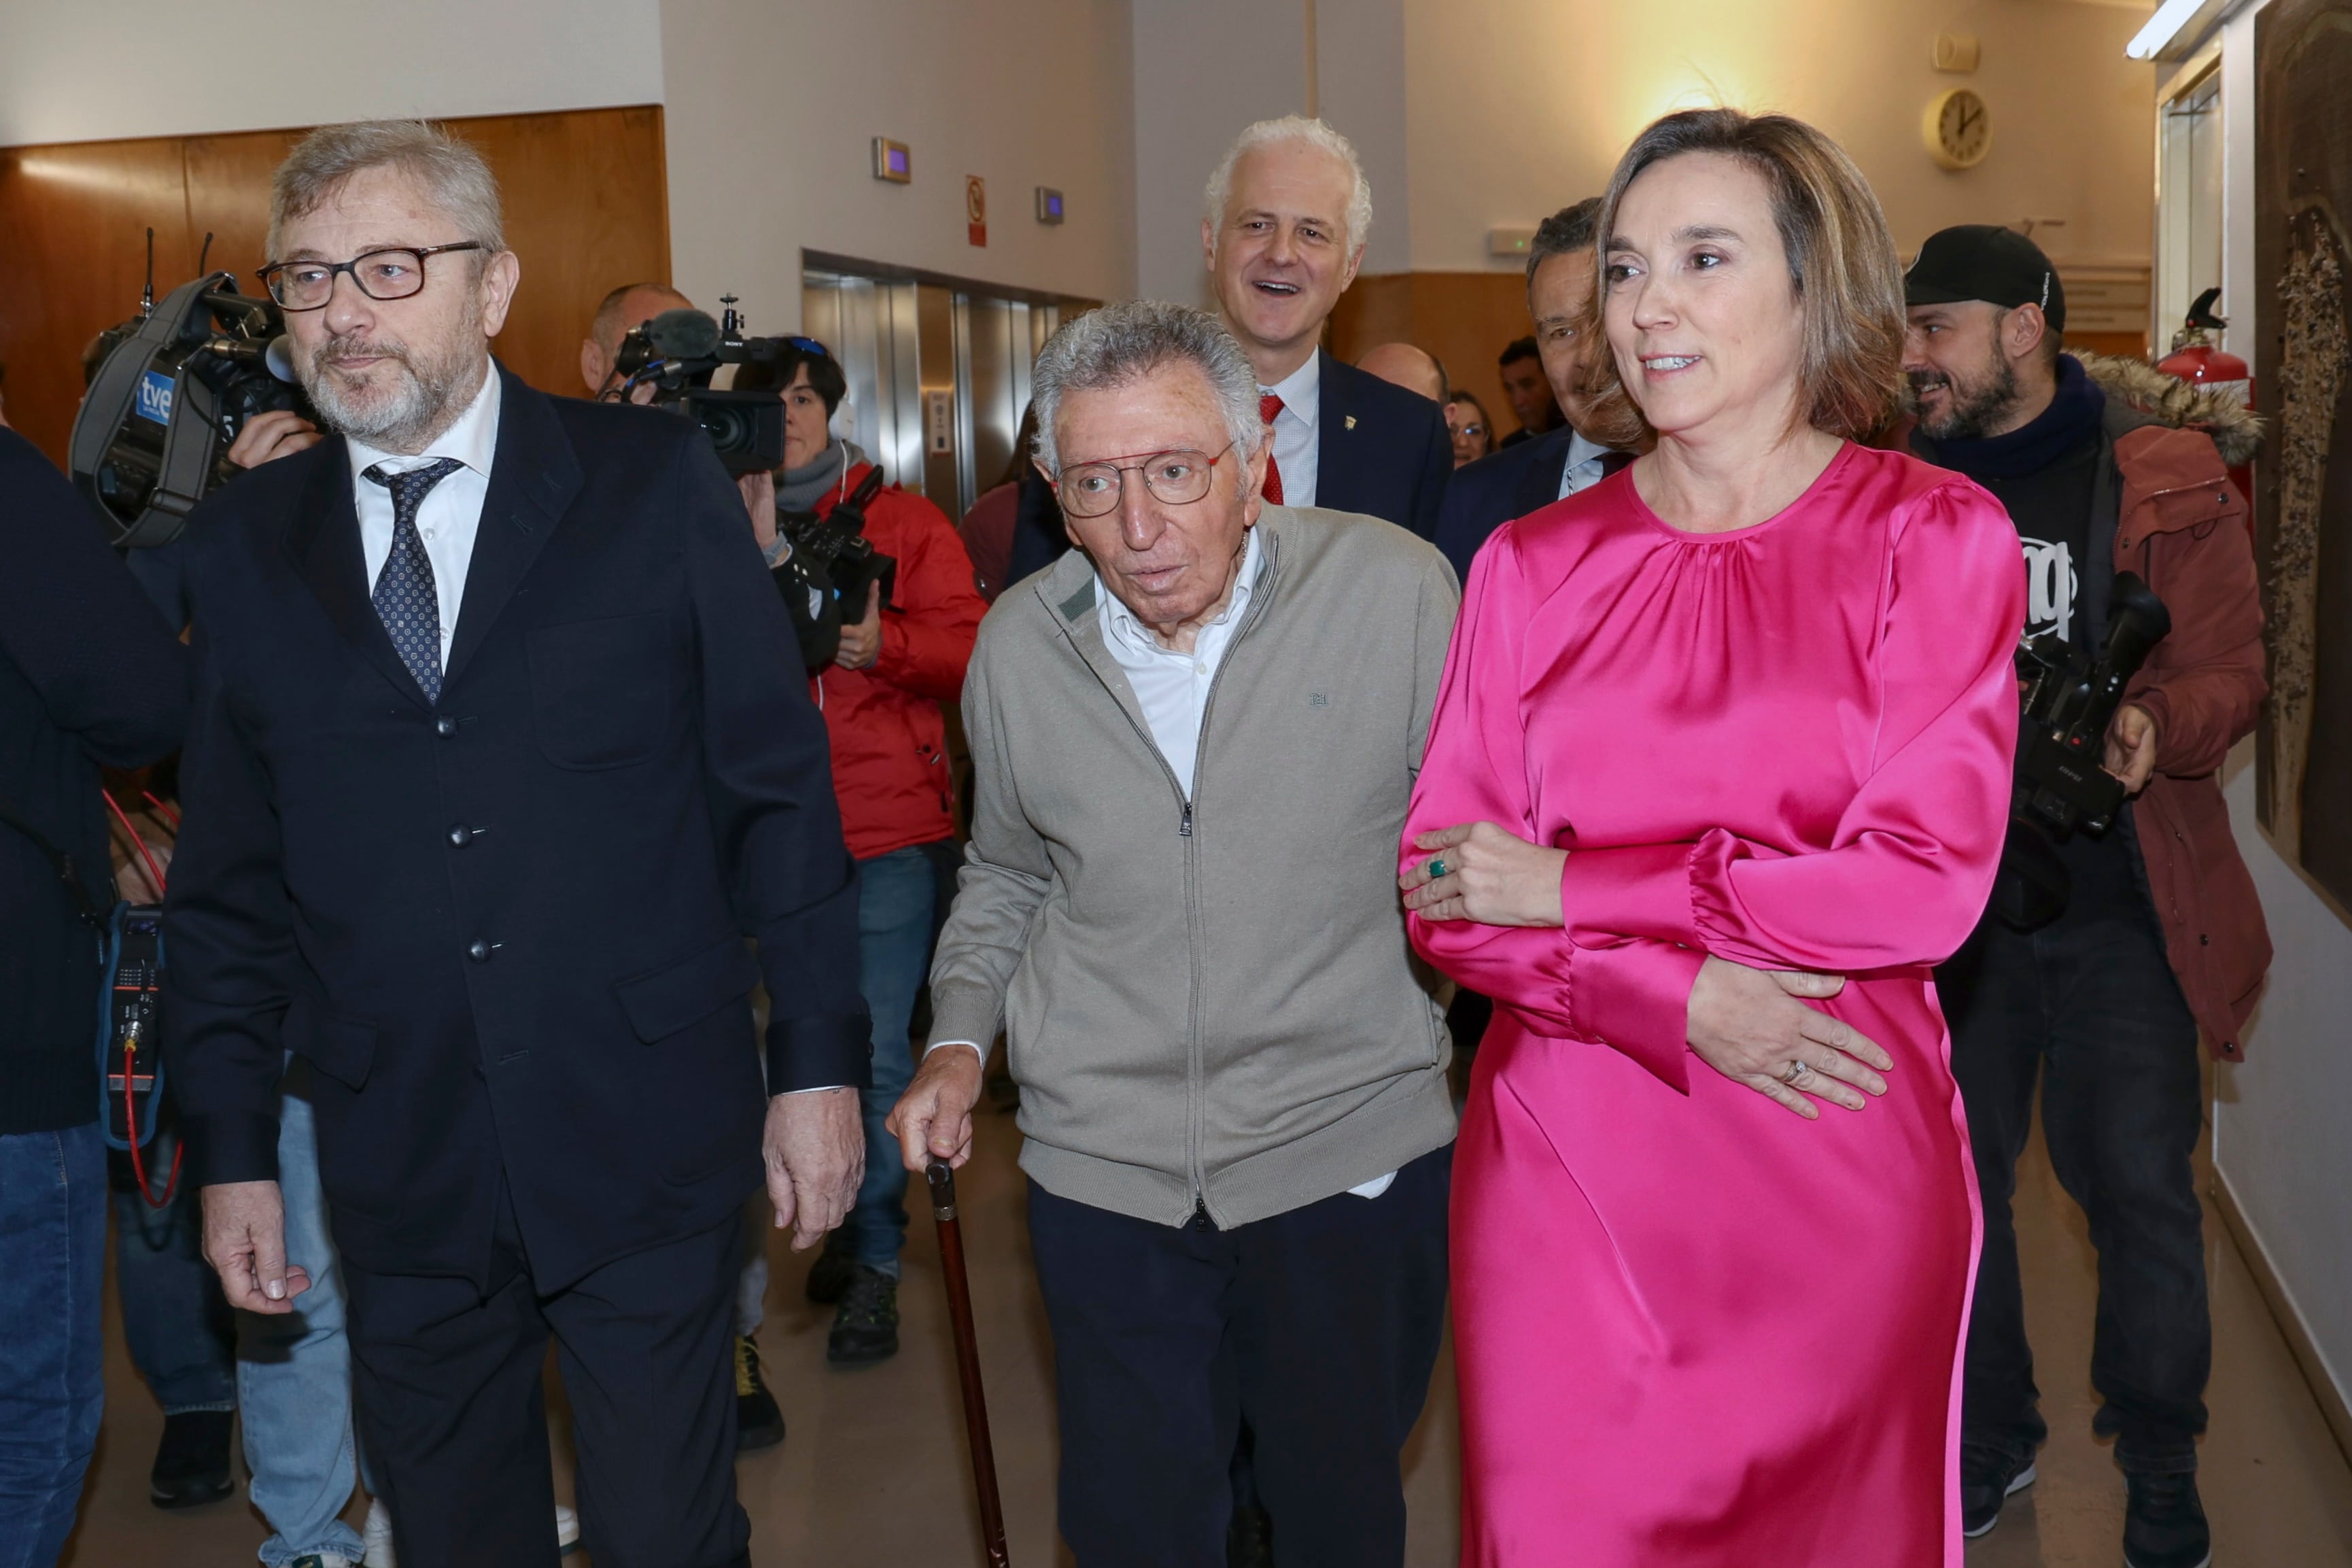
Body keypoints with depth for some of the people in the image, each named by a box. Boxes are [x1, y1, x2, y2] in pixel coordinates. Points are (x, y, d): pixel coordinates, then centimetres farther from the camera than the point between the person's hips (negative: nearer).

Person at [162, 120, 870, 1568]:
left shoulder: (656, 485, -3)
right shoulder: (247, 543, 5)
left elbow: (780, 785, -3)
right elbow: (232, 878, 8)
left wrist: (820, 1062, -5)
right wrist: (233, 1149, 6)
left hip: (647, 1161, -2)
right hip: (401, 1174, 3)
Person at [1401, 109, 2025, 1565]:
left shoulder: (1935, 538, -1)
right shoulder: (1535, 565, 5)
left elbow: (1928, 883, -11)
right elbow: (1440, 887, 1)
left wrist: (1575, 887, -11)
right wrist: (1679, 998, -15)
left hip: (1838, 1162, -1)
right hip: (1567, 1163, 2)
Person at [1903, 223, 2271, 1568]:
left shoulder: (2168, 480, -2)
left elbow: (2232, 670, -4)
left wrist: (2154, 724, -24)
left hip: (2120, 905, -3)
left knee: (2139, 1185, 0)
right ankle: (1991, 1433, 31)